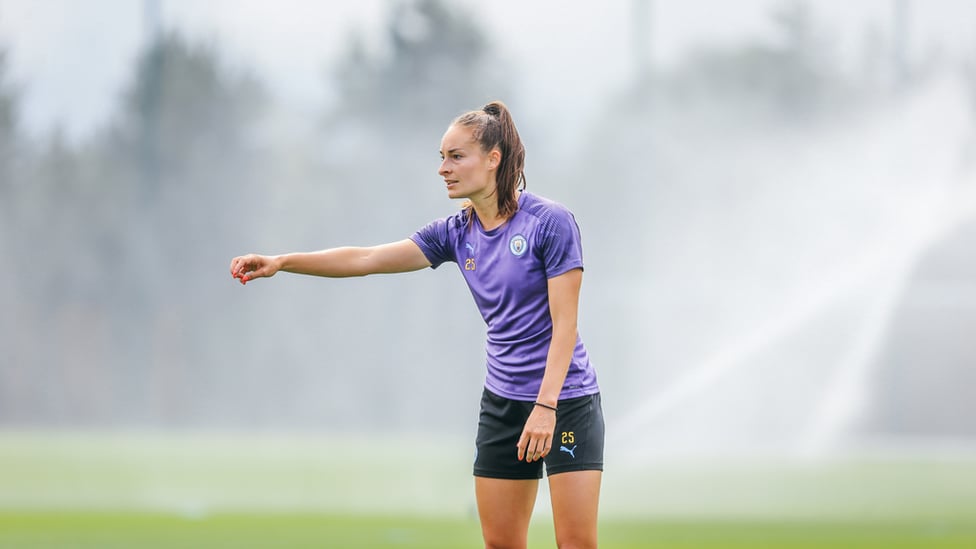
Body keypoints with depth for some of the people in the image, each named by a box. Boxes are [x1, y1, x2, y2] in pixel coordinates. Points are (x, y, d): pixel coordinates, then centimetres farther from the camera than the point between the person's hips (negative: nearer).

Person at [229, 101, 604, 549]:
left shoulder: (551, 222, -12)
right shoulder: (455, 233, 5)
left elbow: (564, 322, -15)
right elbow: (368, 259, -1)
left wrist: (546, 405, -23)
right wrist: (281, 262, -12)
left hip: (566, 400, -6)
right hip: (502, 403, 6)